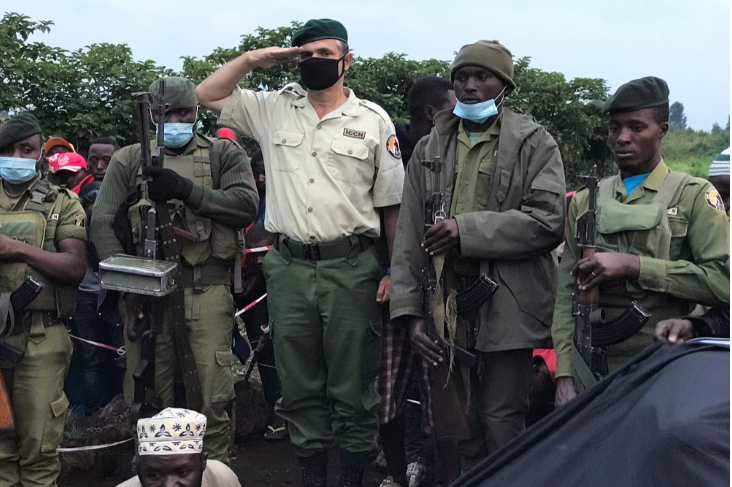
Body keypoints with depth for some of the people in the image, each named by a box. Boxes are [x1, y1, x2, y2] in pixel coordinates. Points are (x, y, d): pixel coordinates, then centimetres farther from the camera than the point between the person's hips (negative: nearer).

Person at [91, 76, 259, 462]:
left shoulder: (224, 154, 11)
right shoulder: (128, 160, 15)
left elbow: (246, 206, -4)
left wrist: (185, 190, -13)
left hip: (206, 288, -1)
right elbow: (102, 223, 7)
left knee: (213, 398, -5)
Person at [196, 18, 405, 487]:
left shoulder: (373, 120, 3)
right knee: (299, 381, 11)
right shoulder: (275, 109, 10)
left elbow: (392, 204, 1)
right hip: (289, 268, 3)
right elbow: (208, 94, 14)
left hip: (351, 268, -3)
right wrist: (253, 59, 2)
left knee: (354, 382, 4)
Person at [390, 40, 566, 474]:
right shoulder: (429, 149, 15)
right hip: (448, 304, 4)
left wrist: (467, 229, -14)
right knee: (462, 428, 9)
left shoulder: (534, 143, 3)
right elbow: (409, 236, 10)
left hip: (507, 307, -4)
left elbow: (548, 221, -10)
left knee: (502, 426, -4)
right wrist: (410, 312, 1)